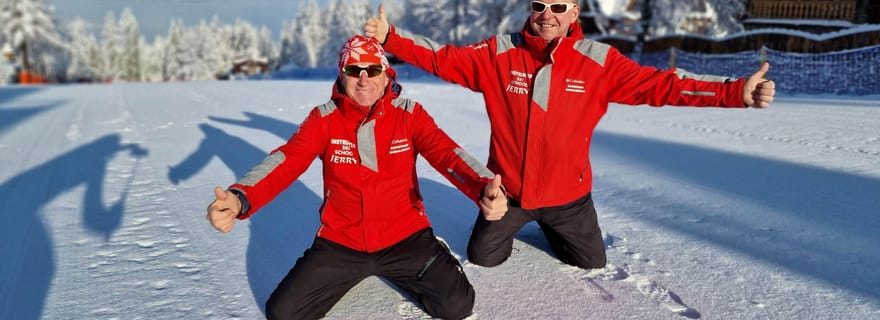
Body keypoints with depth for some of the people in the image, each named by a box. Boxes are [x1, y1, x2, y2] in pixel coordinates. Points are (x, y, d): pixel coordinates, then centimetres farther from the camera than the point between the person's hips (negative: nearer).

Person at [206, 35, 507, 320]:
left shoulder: (410, 114, -7)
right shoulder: (323, 118, -6)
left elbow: (447, 154, -19)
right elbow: (285, 161, -18)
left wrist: (484, 188, -42)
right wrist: (239, 198, -39)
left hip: (405, 237, -1)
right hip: (339, 242, 1)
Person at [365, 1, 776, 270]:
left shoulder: (599, 60, -13)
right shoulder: (498, 53, -12)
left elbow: (659, 84, -16)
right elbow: (444, 59, -13)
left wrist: (736, 92, -24)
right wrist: (390, 38, -25)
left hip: (568, 194, 1)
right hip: (507, 189, 0)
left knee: (592, 263, 18)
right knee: (481, 257, 14)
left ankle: (549, 228, 47)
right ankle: (517, 225, 46)